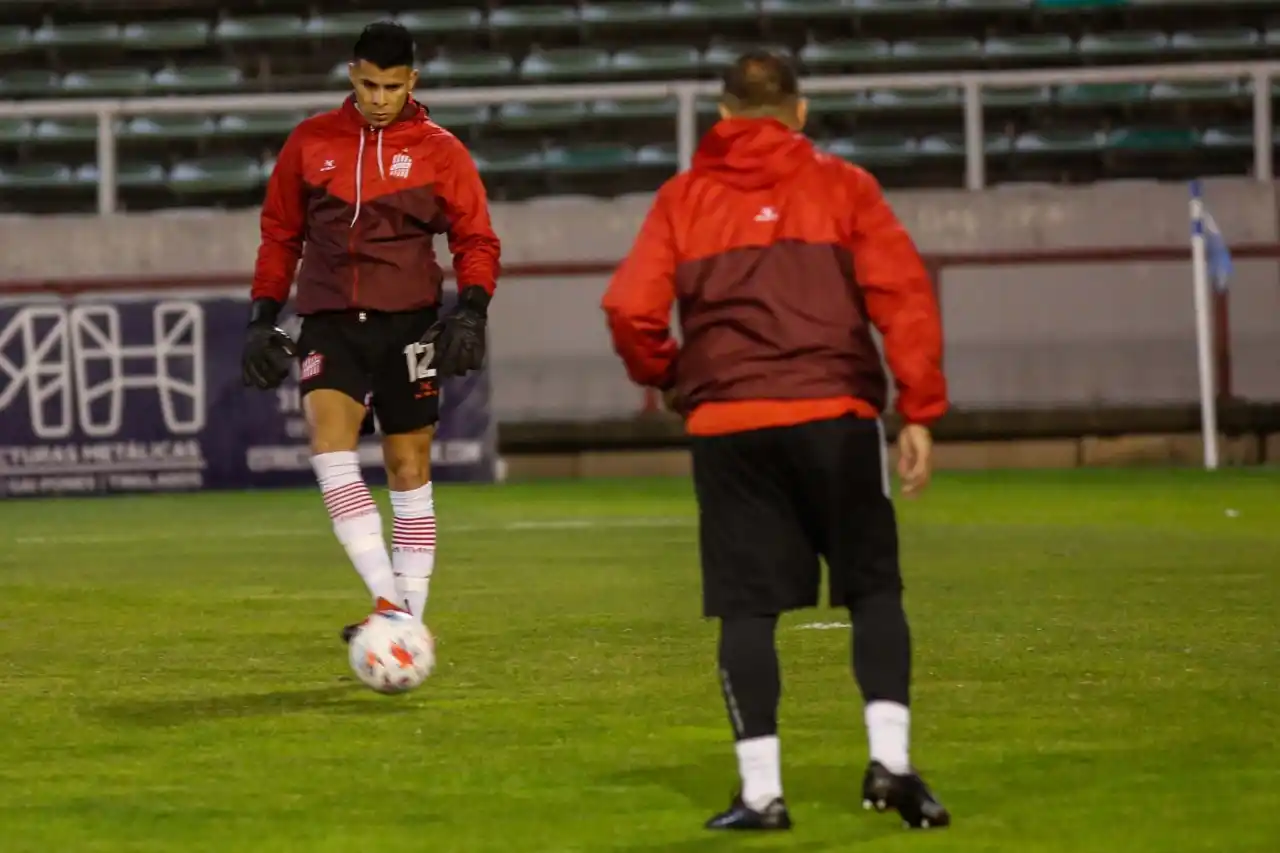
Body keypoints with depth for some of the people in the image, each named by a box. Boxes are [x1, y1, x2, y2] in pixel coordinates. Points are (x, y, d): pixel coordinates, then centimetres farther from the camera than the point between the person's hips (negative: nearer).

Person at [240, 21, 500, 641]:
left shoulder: (438, 151, 1)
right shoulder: (310, 142, 6)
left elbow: (476, 240, 3)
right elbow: (279, 234, 14)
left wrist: (471, 311, -12)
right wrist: (262, 317, 9)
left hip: (406, 322, -1)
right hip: (330, 321, 1)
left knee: (409, 468, 5)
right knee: (329, 443, -21)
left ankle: (408, 619, 13)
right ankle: (388, 600, -26)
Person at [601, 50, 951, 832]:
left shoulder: (683, 199, 10)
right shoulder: (842, 187, 7)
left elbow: (630, 307, 1)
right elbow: (903, 294, -4)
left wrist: (665, 377, 19)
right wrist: (920, 410, -2)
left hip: (728, 425, 1)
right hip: (834, 415, -1)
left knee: (747, 607, 4)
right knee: (874, 589, 9)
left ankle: (761, 790, 1)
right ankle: (890, 760, -4)